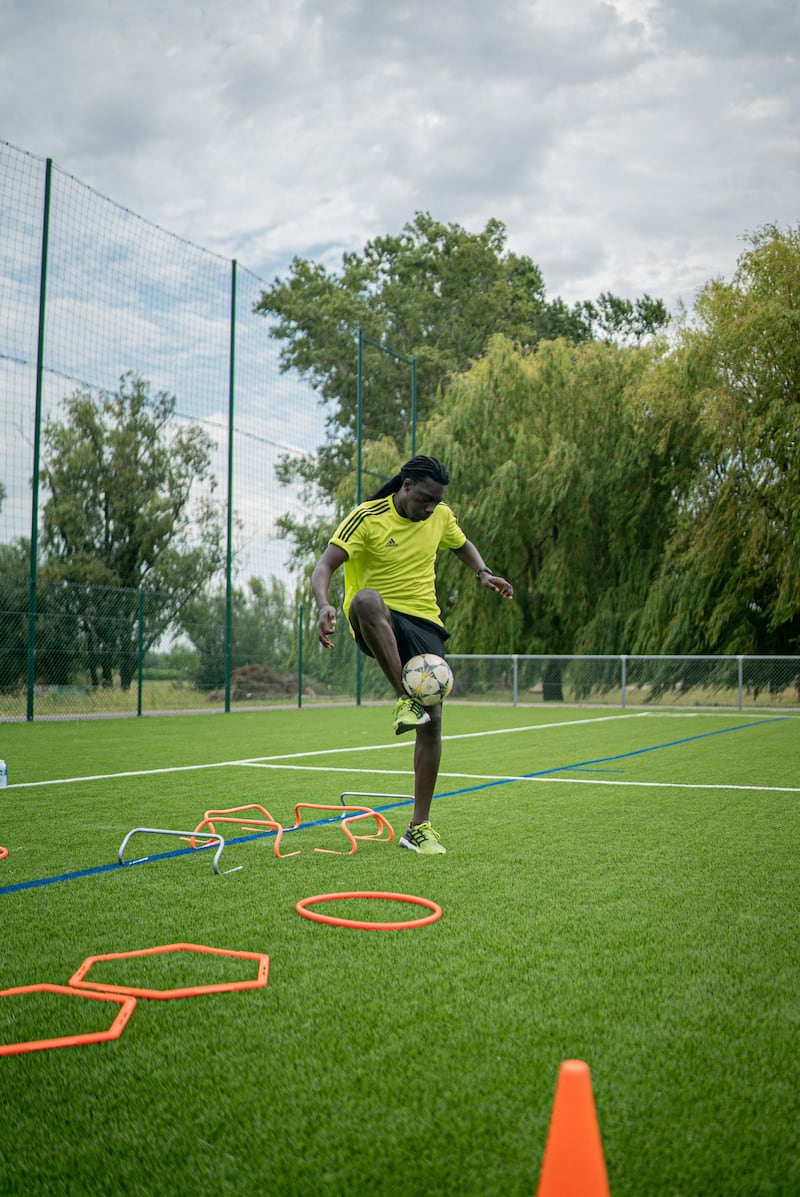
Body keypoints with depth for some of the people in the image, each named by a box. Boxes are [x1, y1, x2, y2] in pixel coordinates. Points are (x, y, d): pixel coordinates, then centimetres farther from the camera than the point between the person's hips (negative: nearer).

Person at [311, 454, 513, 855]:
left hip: (424, 623, 4)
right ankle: (404, 699, -32)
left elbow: (462, 545, 28)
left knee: (431, 724, -4)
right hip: (378, 624, -4)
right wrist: (324, 604, -39)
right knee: (366, 599, -42)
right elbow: (324, 566, -17)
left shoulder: (440, 516, 6)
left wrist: (483, 572, 6)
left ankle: (419, 828, 8)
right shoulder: (367, 518, -10)